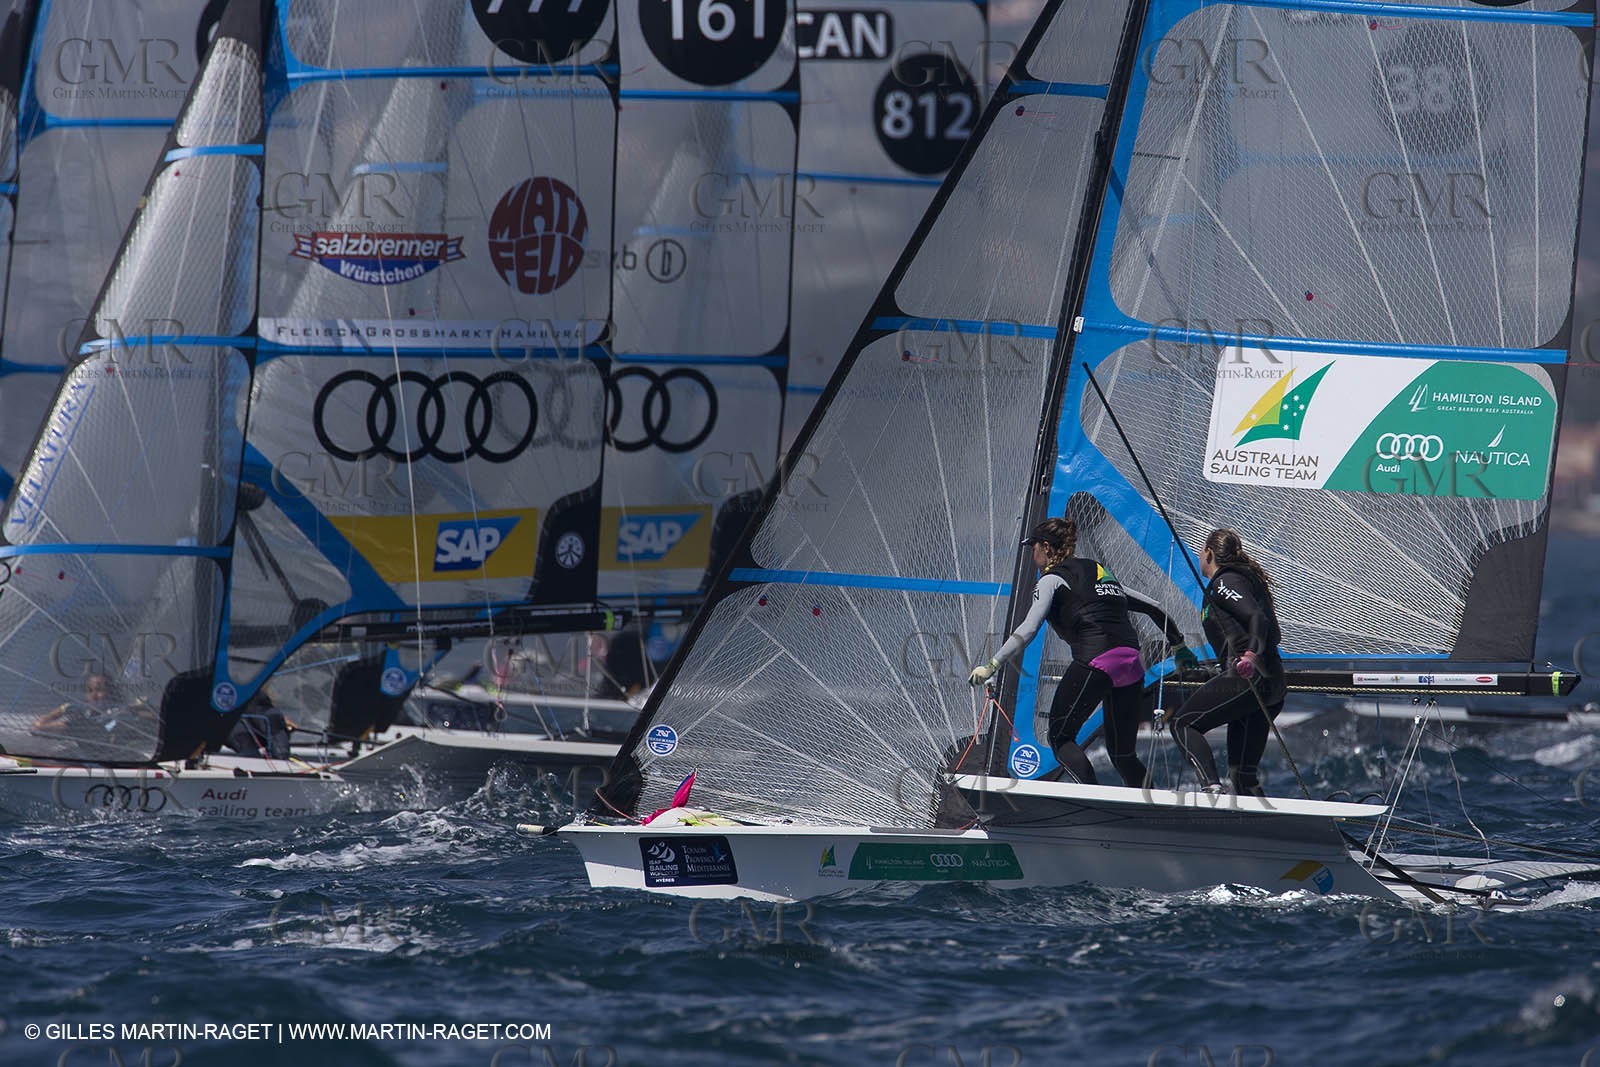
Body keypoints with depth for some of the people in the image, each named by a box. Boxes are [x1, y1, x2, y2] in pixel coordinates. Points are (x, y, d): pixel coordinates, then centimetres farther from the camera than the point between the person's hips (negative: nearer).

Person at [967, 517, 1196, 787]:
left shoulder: (1052, 579, 7)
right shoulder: (1098, 570, 28)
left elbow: (1028, 629, -6)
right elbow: (1152, 608, 32)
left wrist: (991, 667, -6)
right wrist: (1178, 646, 43)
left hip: (1096, 660, -7)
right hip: (1132, 663, 7)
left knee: (1060, 737, 1)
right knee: (1122, 754, 14)